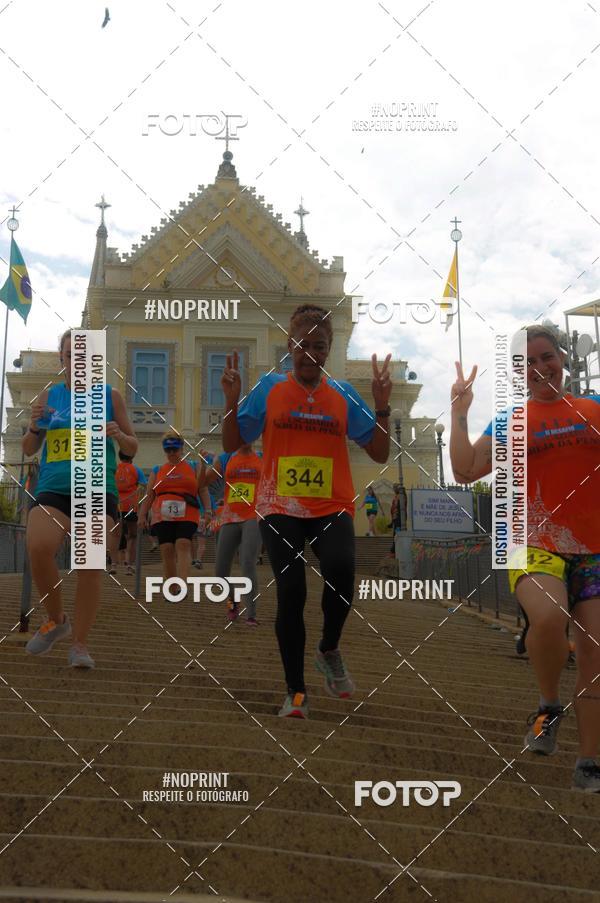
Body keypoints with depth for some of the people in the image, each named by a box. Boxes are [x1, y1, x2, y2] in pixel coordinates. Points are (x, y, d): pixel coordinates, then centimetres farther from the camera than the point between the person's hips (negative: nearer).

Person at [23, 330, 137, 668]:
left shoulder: (110, 395, 7)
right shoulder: (48, 396, 11)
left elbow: (133, 448, 12)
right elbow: (29, 450, 15)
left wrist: (119, 435, -11)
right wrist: (34, 427, -6)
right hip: (54, 488, 1)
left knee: (90, 564, -9)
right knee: (38, 549, -22)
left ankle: (80, 644, 3)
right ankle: (57, 620, 2)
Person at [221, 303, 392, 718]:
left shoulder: (343, 394, 6)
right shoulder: (270, 388, 4)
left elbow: (380, 453, 5)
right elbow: (232, 444, 6)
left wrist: (382, 405, -6)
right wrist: (232, 400, -7)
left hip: (332, 508, 0)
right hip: (280, 508, 0)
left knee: (341, 569, -26)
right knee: (291, 591, -11)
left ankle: (330, 649, 4)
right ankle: (296, 692, 6)